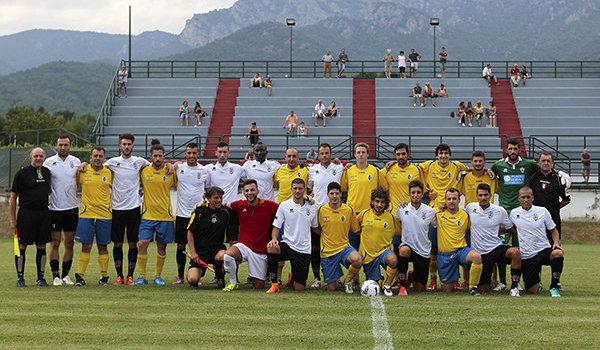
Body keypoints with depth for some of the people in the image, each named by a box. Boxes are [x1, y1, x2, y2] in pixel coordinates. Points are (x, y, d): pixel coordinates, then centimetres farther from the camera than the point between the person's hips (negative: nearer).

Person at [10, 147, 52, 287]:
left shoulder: (47, 172, 11)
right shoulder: (22, 173, -5)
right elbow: (13, 197, -3)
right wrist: (12, 219, -6)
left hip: (44, 213, 5)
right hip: (26, 213, -5)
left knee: (42, 247, 6)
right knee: (22, 246, -1)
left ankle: (41, 278, 14)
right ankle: (20, 278, 7)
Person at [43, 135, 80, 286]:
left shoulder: (76, 161, 7)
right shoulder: (48, 162, 0)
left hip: (72, 207, 3)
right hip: (55, 208, -3)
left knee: (69, 243, 6)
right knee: (55, 243, -2)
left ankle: (66, 275, 14)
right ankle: (56, 276, 3)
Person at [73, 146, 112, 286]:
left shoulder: (109, 173, 5)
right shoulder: (82, 171, 3)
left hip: (105, 215, 1)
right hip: (86, 214, -1)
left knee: (102, 247, 6)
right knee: (86, 246, -3)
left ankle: (104, 276, 13)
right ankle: (80, 276, 1)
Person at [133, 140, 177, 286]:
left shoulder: (170, 173, 1)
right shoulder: (143, 171, 2)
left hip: (165, 215, 0)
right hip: (147, 215, 0)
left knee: (161, 247, 6)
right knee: (142, 244, -10)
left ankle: (157, 276, 20)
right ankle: (142, 276, 1)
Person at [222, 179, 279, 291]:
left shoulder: (269, 206, -6)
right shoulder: (239, 205, 0)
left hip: (261, 251, -1)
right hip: (244, 245, 1)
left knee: (258, 286, 2)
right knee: (227, 256, -33)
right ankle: (233, 282, -5)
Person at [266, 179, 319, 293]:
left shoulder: (312, 207, 7)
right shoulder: (284, 205, 2)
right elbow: (276, 227, 2)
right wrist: (274, 239, -17)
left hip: (303, 250, 1)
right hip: (287, 244, -1)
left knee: (299, 288, -4)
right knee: (271, 248, -38)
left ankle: (293, 276, 37)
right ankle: (274, 284, -20)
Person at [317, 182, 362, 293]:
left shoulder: (349, 210, -2)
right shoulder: (321, 210, -4)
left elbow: (356, 230, 10)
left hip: (344, 247, 0)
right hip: (327, 251, 0)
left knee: (357, 260, -35)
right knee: (331, 288, -3)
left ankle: (348, 281, -4)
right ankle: (336, 282, 37)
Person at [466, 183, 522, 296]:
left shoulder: (500, 211, -3)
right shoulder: (470, 207, 0)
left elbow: (510, 228, 11)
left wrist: (497, 229, 4)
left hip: (497, 248, -1)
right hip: (479, 253, 1)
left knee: (515, 252, -35)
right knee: (483, 289, 0)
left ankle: (514, 287, -21)